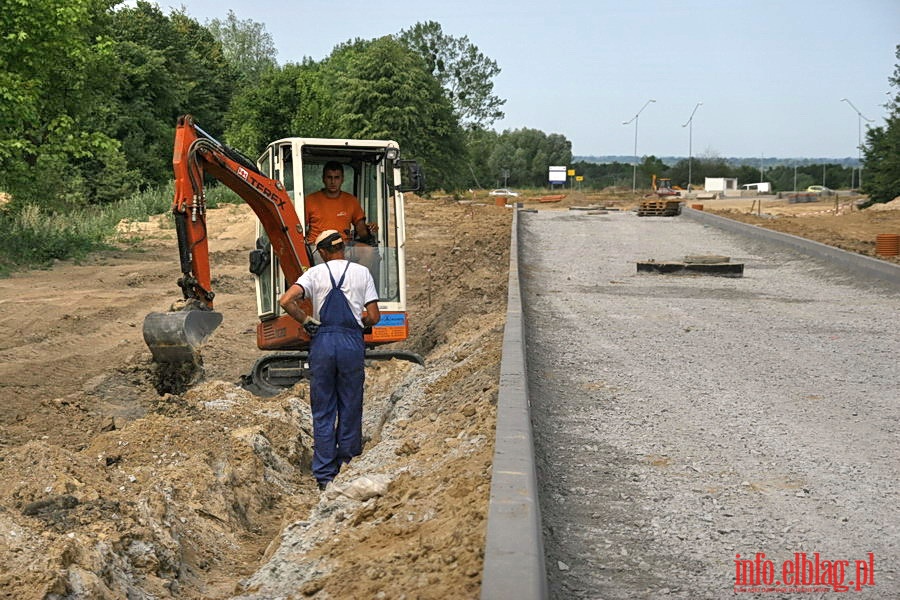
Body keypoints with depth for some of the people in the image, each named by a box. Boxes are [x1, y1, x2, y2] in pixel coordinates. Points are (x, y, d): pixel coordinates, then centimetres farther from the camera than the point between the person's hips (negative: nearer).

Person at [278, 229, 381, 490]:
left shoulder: (315, 273, 3)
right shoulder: (362, 273, 4)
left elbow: (286, 301, -11)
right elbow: (373, 317, 1)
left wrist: (308, 321, 3)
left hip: (322, 342, 0)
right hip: (352, 342, 0)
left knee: (322, 412, 6)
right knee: (350, 410, 9)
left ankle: (325, 475, 6)